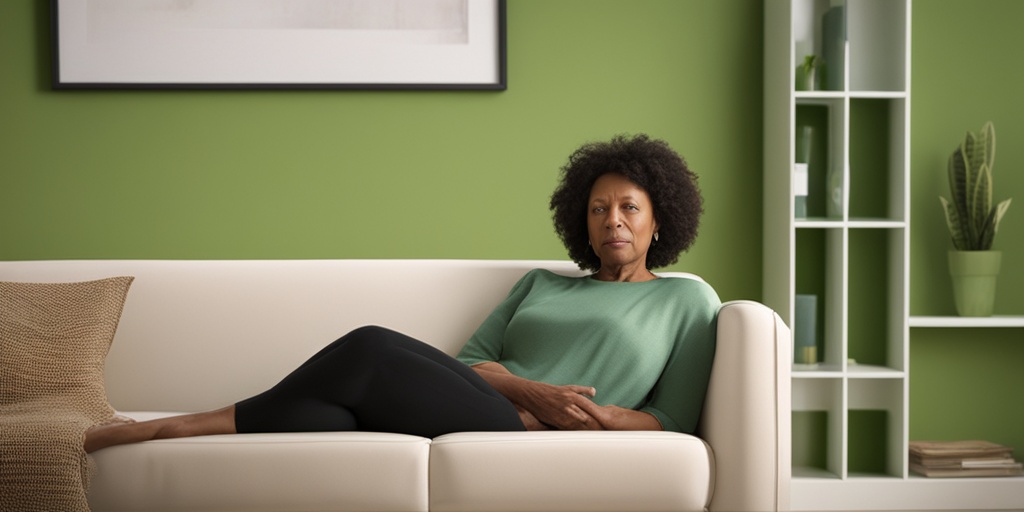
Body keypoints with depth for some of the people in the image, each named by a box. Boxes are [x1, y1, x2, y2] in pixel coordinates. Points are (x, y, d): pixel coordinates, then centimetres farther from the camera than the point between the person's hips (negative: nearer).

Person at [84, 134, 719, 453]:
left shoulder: (688, 300, 18)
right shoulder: (541, 284, 30)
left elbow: (672, 421, 10)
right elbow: (466, 362, 16)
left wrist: (592, 416, -8)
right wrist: (531, 392, -5)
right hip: (476, 409, 5)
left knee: (371, 349, -26)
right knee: (329, 420, -30)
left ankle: (197, 423, -16)